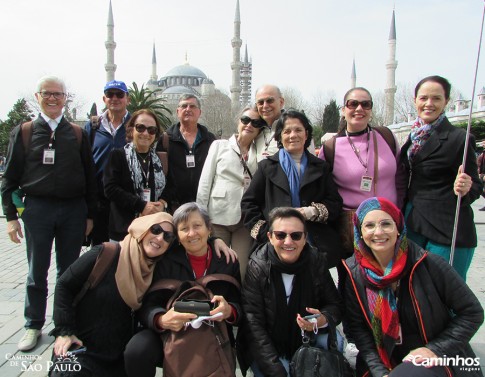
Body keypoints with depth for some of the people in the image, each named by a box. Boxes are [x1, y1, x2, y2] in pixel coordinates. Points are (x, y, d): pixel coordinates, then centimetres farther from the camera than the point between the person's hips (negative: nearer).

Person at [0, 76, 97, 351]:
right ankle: (34, 326, 26)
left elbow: (89, 176, 7)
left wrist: (90, 214, 3)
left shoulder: (78, 134, 6)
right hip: (37, 209, 0)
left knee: (69, 271, 11)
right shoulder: (24, 132, 5)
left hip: (74, 210, 1)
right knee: (37, 273, 9)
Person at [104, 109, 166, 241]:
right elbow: (110, 188, -7)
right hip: (124, 229, -3)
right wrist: (142, 206, -14)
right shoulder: (117, 155, 3)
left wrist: (162, 204, -6)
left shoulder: (159, 159, 13)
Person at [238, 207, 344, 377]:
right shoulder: (257, 267, -18)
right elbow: (253, 324, -20)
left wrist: (324, 319, -26)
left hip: (306, 339, 3)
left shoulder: (316, 261, -9)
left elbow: (335, 305, -2)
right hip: (266, 347, -2)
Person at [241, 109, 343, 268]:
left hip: (317, 245, 1)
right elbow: (248, 203, 8)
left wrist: (314, 211, -11)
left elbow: (336, 204, 9)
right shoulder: (267, 167, 11)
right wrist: (265, 232, -4)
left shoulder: (321, 167, 15)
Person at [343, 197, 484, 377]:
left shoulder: (427, 264, -15)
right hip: (386, 361, 3)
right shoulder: (354, 272, -6)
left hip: (435, 361, -3)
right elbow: (357, 326, -4)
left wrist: (436, 350, -14)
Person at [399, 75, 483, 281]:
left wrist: (463, 189, -26)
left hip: (447, 233, -6)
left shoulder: (459, 138, -9)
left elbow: (476, 186, -6)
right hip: (413, 224, 6)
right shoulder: (414, 137, 10)